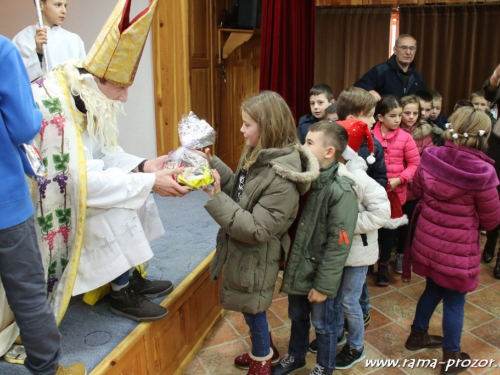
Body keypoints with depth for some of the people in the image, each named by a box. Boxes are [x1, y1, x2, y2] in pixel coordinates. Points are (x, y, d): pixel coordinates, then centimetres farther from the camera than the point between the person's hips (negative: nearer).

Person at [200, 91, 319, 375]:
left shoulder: (282, 179, -29)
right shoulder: (258, 156, -1)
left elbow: (256, 229, -30)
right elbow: (239, 188, 9)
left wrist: (216, 198, -33)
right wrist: (212, 163, 0)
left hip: (255, 258, -8)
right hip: (243, 251, 8)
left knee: (253, 311, 13)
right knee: (252, 311, 25)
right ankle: (263, 350, 49)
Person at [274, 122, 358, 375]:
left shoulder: (340, 191, -23)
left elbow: (339, 245, -20)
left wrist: (324, 285, -17)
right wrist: (286, 258, 9)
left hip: (318, 271, -6)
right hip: (296, 266, 6)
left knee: (322, 323, 16)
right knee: (297, 317, 25)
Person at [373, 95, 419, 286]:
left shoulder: (405, 138, -7)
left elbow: (415, 164, -4)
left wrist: (399, 180, -14)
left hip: (395, 191, 1)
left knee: (389, 228, 14)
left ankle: (384, 264, 33)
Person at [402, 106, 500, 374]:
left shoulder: (431, 157, -9)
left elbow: (416, 191, 9)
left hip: (428, 239, 5)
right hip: (458, 248, -5)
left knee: (433, 289, 26)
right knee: (454, 302, 12)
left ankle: (418, 334, 45)